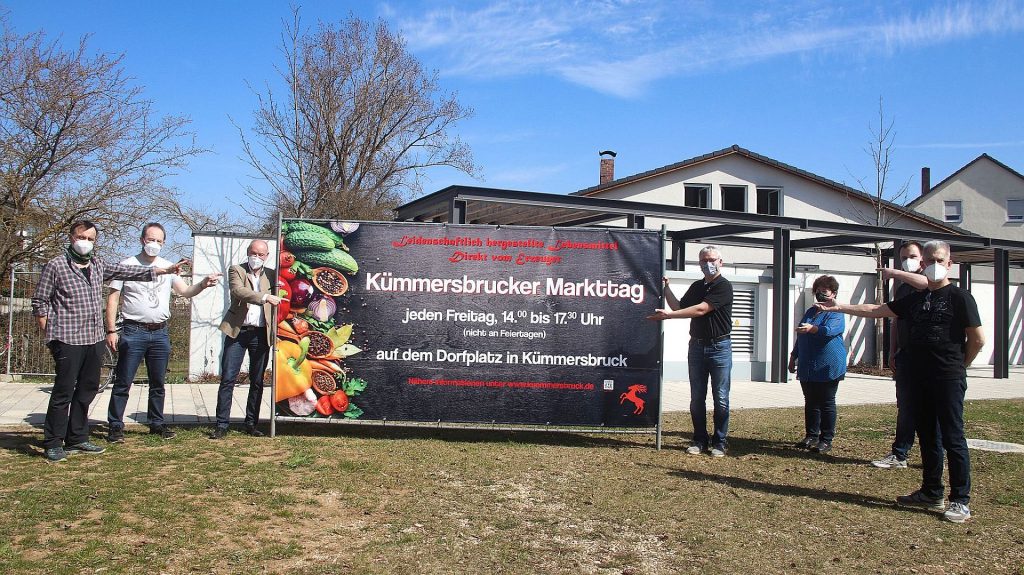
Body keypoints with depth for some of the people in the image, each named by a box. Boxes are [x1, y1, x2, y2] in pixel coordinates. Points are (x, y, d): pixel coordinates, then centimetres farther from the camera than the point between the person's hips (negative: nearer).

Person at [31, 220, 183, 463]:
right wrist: (49, 334, -5)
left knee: (87, 389, 11)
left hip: (94, 339, 7)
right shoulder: (56, 266, -3)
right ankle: (53, 444, 7)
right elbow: (40, 302, -2)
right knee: (63, 391, -3)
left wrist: (163, 270, 10)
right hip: (68, 340, -7)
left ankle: (77, 439, 22)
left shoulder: (98, 266, 14)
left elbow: (127, 271, 15)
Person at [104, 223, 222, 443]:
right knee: (123, 383, -1)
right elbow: (113, 299, -2)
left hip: (160, 333, 4)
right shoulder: (127, 265, -1)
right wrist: (111, 330, -9)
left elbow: (185, 291, 1)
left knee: (158, 383, 12)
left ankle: (157, 424, 23)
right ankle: (115, 426, 8)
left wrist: (203, 284, -19)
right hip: (133, 332, -4)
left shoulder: (168, 267, 9)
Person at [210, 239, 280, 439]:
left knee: (257, 381, 7)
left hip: (261, 334, 3)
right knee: (227, 379, -4)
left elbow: (277, 299, 14)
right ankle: (221, 425, 0)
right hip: (237, 332, -3)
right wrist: (264, 297, -28)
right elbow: (238, 291, -16)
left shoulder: (271, 275, 13)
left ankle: (251, 423, 16)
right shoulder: (236, 271, 3)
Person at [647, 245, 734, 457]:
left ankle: (719, 442, 7)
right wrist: (666, 288, 7)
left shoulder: (723, 286, -8)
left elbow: (701, 310, -18)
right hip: (697, 346, 6)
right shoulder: (696, 286, 14)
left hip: (719, 346, -6)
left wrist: (668, 315, -18)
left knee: (721, 399, -1)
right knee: (697, 398, 7)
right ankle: (700, 440, 14)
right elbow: (679, 307, 16)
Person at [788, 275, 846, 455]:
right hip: (807, 368, 7)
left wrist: (812, 328, -44)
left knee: (826, 404, 0)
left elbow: (830, 330, -27)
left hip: (828, 368, -7)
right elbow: (800, 337, 25)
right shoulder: (810, 311, 17)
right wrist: (793, 357, 23)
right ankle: (811, 436, 18)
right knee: (810, 403, 10)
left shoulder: (835, 314, -6)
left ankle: (826, 440, 5)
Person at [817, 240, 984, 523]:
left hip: (948, 379, -6)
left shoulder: (959, 297, -4)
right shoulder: (915, 299, 14)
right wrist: (839, 307, 12)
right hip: (919, 378, 6)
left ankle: (961, 501, 3)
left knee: (953, 438, -4)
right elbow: (875, 310, 16)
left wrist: (957, 365, 5)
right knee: (927, 437, 12)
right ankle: (931, 494, 21)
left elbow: (978, 339, -4)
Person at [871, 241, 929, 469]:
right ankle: (899, 455, 11)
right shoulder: (900, 289, 19)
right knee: (905, 407, 8)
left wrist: (893, 273, -29)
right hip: (905, 354, 6)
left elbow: (925, 282, -30)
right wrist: (892, 352, 16)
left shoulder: (927, 281, -3)